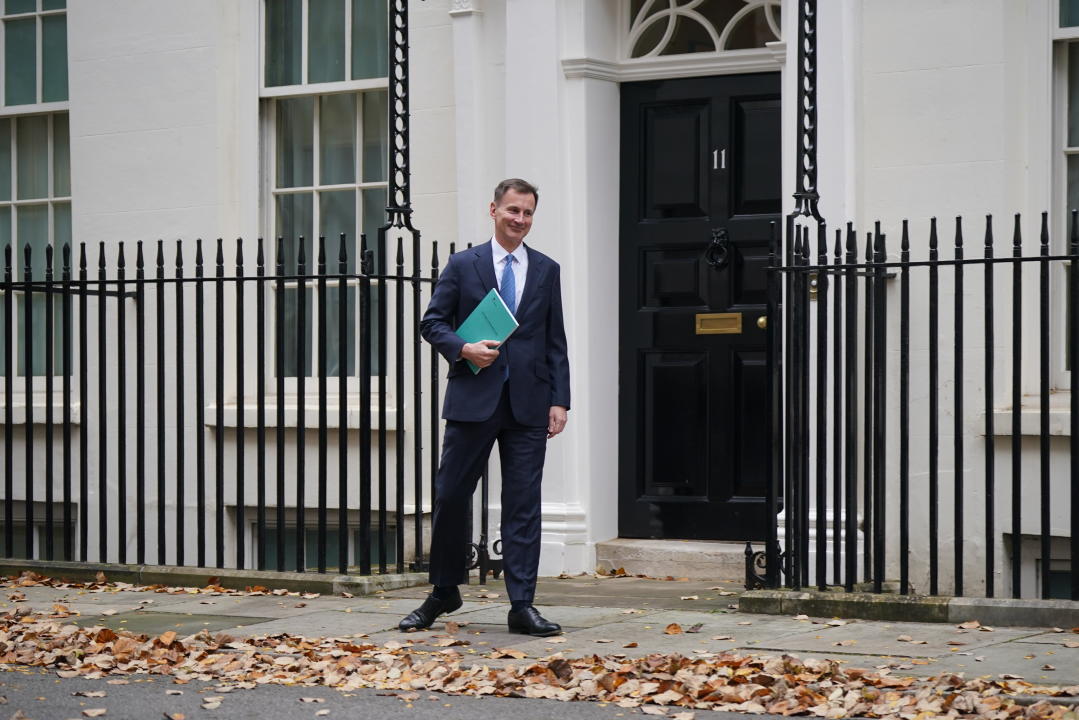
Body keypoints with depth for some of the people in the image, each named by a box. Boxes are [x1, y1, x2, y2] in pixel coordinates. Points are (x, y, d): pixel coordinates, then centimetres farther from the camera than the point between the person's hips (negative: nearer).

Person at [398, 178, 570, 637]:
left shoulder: (546, 271, 10)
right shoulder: (463, 265, 4)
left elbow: (555, 341, 10)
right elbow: (432, 322, 5)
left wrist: (559, 400, 1)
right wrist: (463, 349, -14)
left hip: (528, 403, 1)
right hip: (473, 398, -1)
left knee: (524, 504, 0)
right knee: (450, 496, 3)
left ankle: (522, 606, 4)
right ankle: (443, 594, 20)